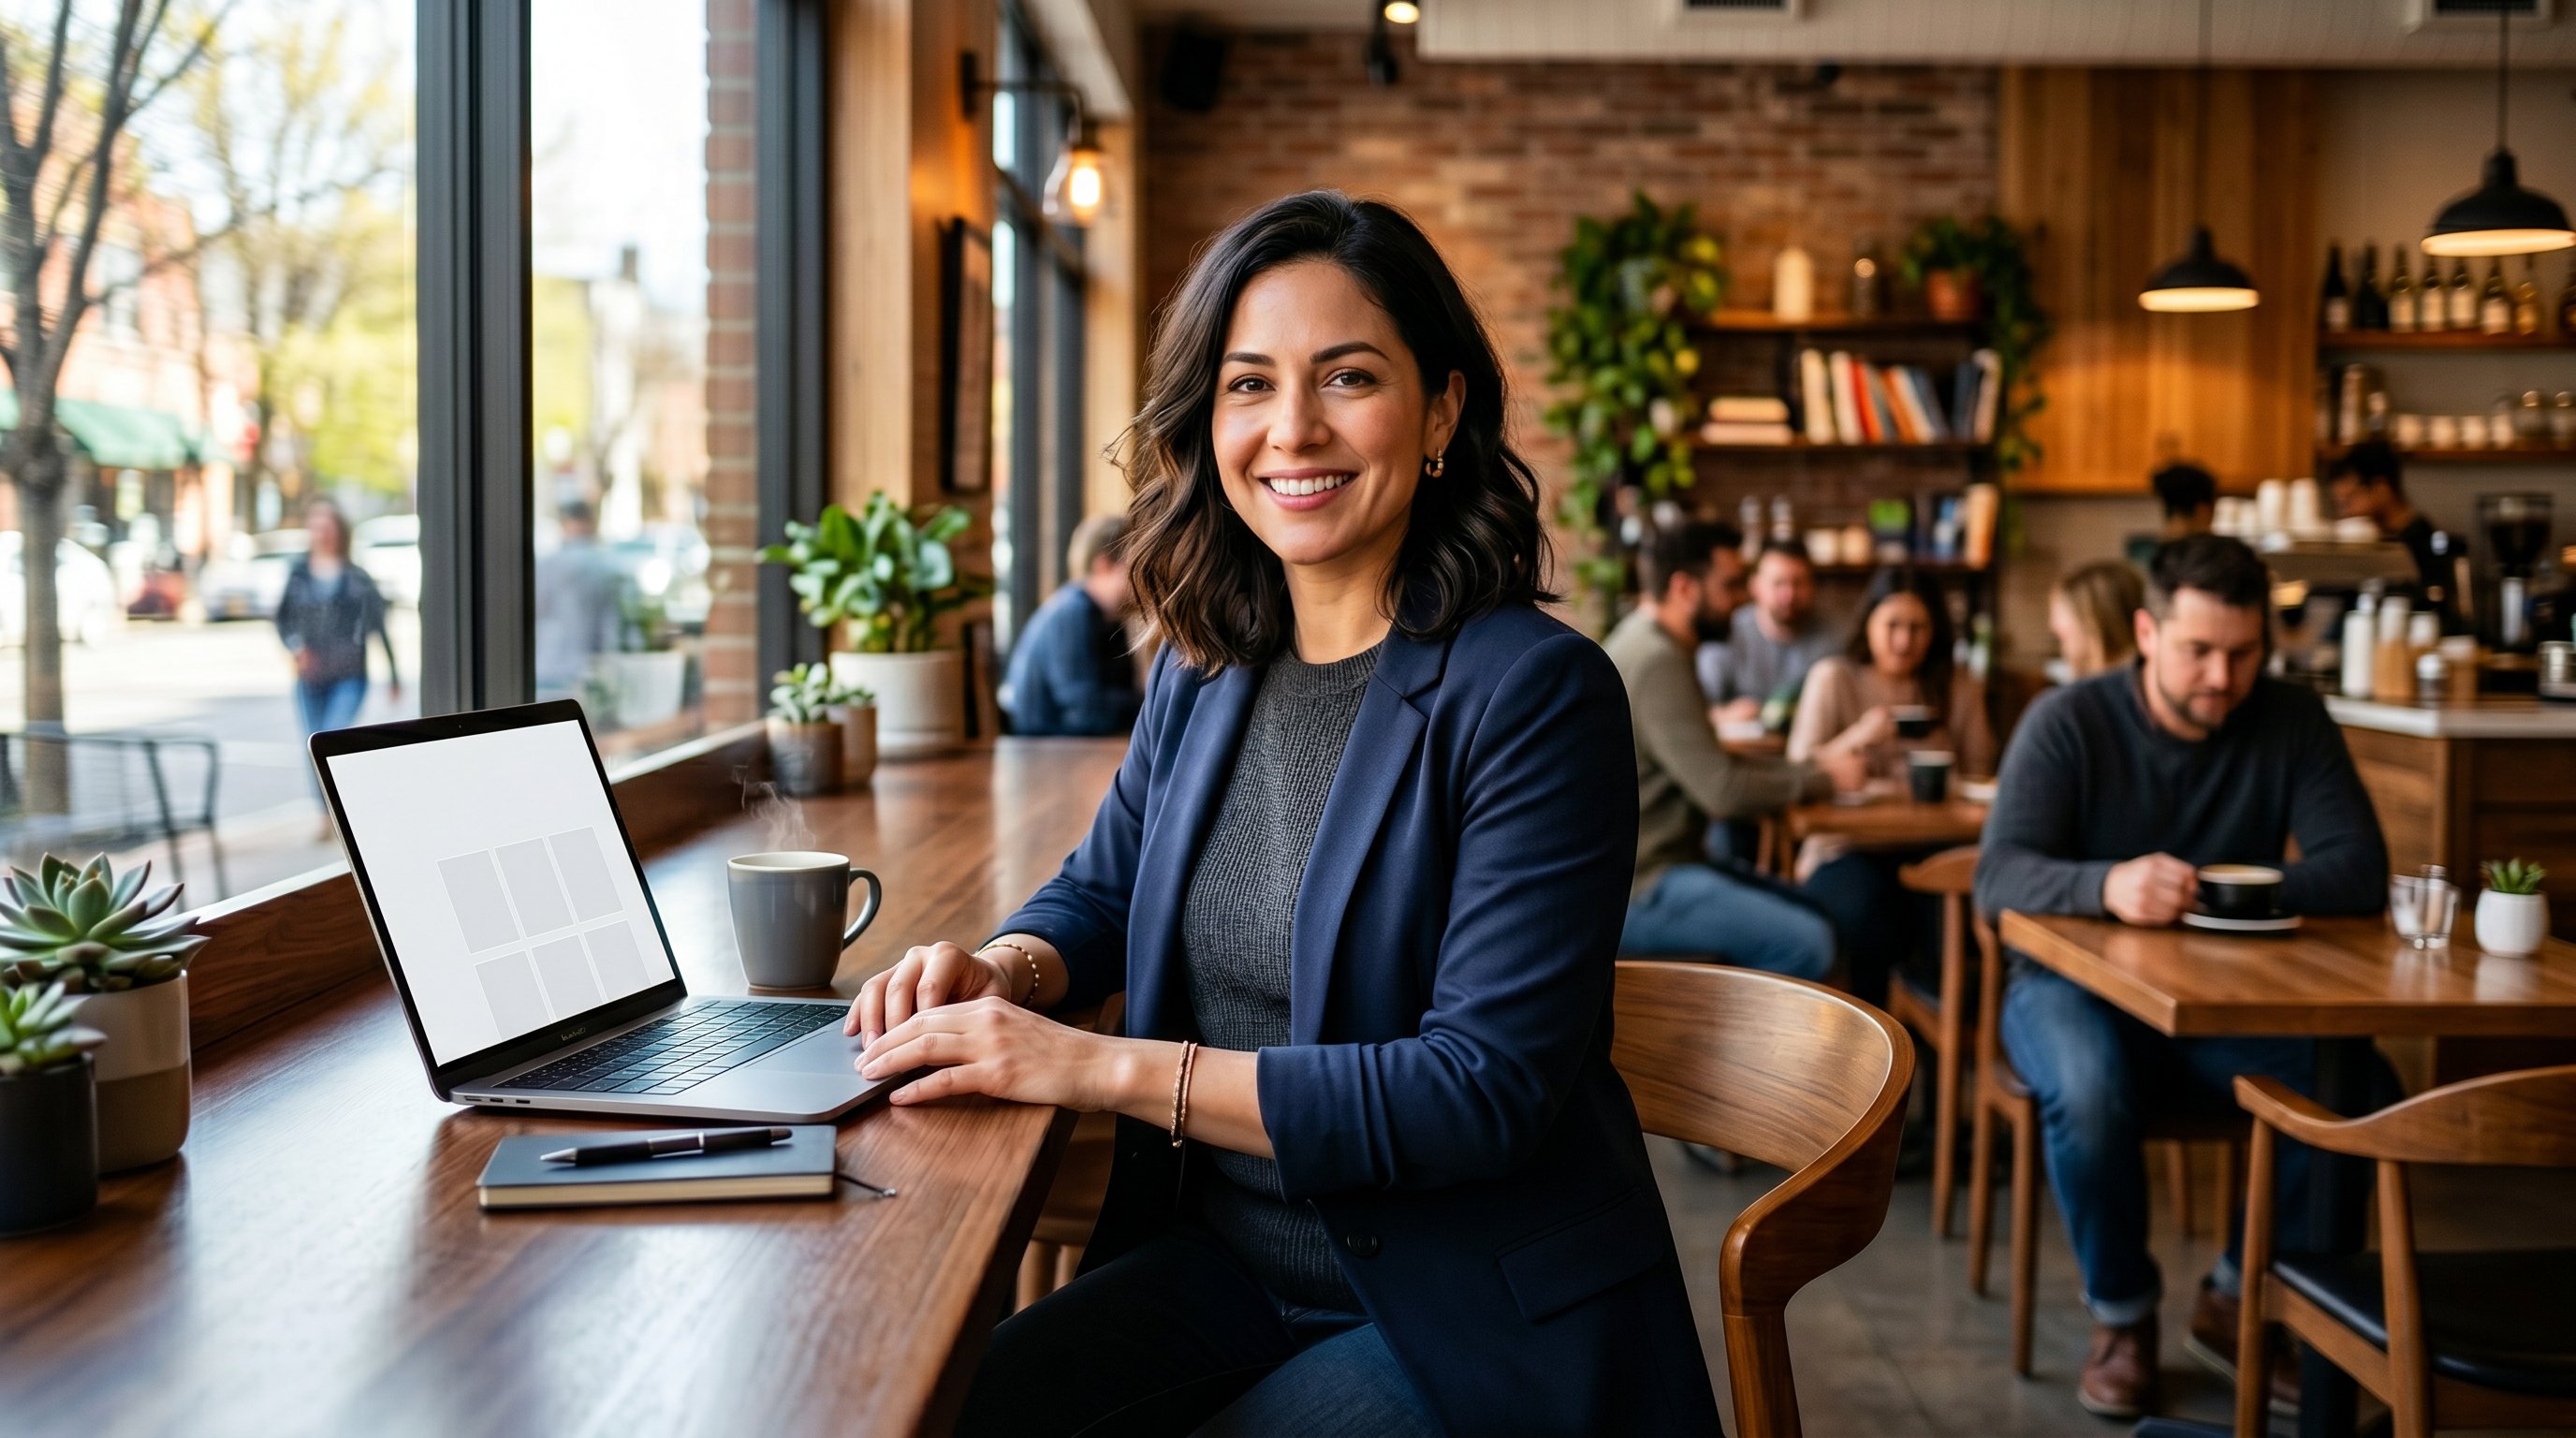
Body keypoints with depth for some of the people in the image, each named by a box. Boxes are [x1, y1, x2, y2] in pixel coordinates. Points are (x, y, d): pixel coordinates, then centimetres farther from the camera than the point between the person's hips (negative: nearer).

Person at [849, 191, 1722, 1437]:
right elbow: (1103, 890, 21)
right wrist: (1004, 970, -4)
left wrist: (1103, 1067, -24)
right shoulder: (1201, 671, 4)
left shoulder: (1534, 693, -17)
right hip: (1220, 1262, 6)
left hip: (1465, 1323, -6)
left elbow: (1489, 1089, -22)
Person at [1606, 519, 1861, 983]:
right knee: (1806, 942, -19)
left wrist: (1813, 770, 5)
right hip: (1634, 889, -11)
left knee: (1811, 914, 11)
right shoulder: (1657, 660, -19)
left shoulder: (1642, 644, 14)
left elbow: (1709, 766, 16)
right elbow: (1723, 792, -22)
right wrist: (1823, 778, -7)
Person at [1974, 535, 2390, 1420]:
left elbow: (2360, 869, -9)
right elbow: (1998, 875, -20)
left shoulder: (2293, 725, -1)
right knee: (2088, 1090, -36)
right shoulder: (2069, 723, -9)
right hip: (2075, 984, -3)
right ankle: (2121, 1316, -9)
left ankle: (2236, 1300, 0)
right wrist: (2108, 884, -41)